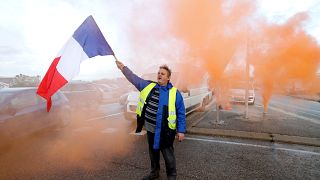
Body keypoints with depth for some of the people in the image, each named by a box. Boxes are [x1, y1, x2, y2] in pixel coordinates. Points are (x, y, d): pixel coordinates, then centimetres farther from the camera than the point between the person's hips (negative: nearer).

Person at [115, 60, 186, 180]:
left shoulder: (175, 93, -9)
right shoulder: (148, 86, 3)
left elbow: (181, 113, -7)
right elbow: (134, 78, 5)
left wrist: (181, 130, -8)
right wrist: (123, 68, -4)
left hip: (165, 131, -4)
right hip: (150, 129, 5)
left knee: (168, 154, 10)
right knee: (153, 152, 22)